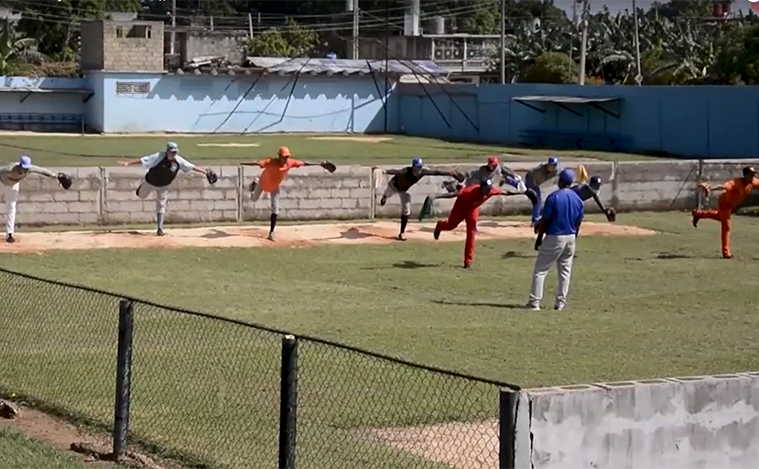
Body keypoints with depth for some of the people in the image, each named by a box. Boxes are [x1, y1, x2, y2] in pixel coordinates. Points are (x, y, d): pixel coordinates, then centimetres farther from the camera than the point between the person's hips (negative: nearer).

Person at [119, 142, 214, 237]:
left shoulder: (179, 161, -22)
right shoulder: (158, 157, -34)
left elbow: (192, 167, -17)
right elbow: (142, 161, -37)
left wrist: (205, 172, -22)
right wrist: (128, 163, -45)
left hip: (163, 186, 2)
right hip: (150, 183, -2)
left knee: (161, 206, 4)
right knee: (142, 196, 22)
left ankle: (159, 228, 10)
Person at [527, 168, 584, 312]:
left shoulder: (553, 197, -13)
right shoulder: (577, 199, 3)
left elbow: (545, 220, -13)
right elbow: (578, 223, 8)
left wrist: (539, 239, -5)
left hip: (554, 237, -5)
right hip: (570, 238, 5)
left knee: (540, 270, 0)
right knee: (565, 271, 13)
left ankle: (535, 302, -4)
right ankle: (560, 302, 14)